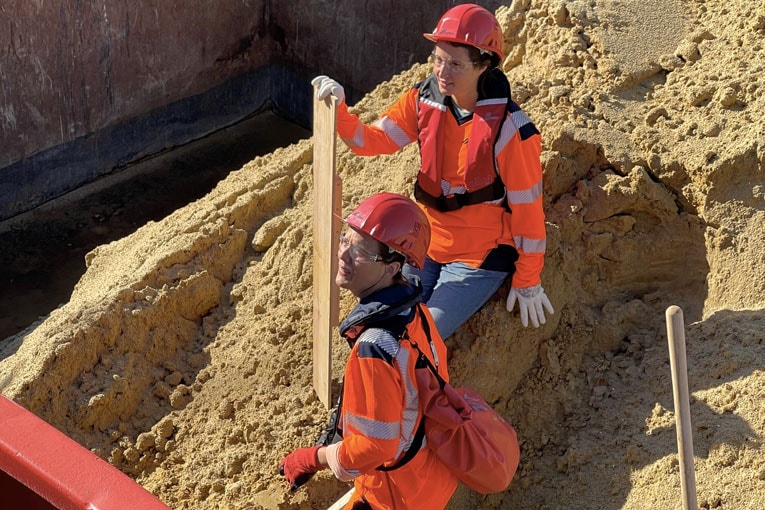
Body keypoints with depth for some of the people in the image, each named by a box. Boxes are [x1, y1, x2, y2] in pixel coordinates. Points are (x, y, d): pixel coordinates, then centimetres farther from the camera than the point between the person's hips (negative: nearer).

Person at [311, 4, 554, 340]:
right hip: (425, 248, 6)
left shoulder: (510, 129, -23)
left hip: (479, 260, -5)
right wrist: (338, 110, -23)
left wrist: (528, 283, -7)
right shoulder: (424, 99, -7)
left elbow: (527, 209, -15)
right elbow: (374, 139, -2)